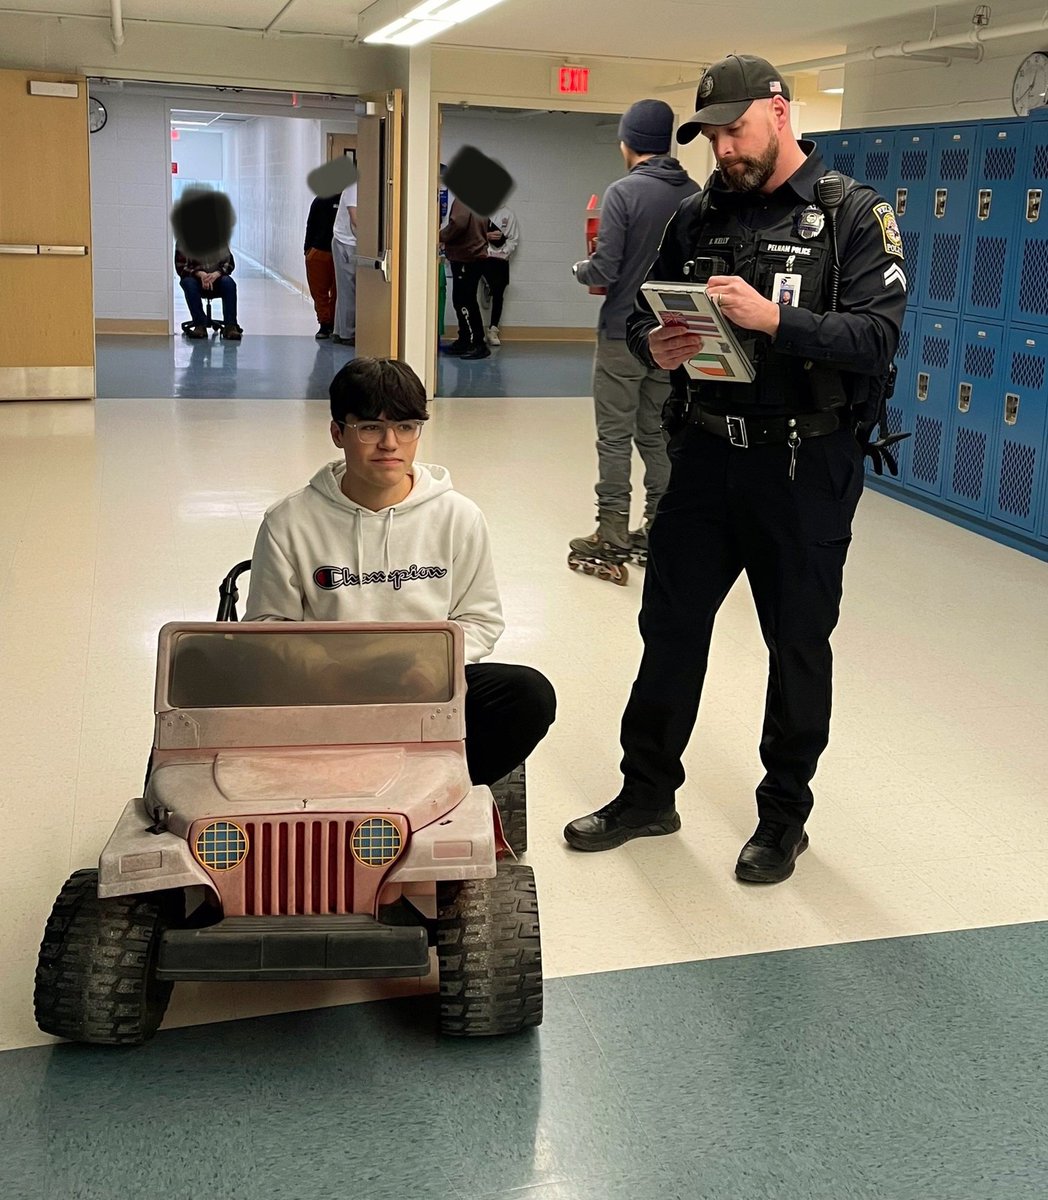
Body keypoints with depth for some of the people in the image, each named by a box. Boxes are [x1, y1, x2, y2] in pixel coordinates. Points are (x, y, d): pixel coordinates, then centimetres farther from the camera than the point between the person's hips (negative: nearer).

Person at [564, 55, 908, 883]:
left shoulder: (852, 214, -5)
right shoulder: (699, 217, 8)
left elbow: (878, 334, -16)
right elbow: (642, 313, 12)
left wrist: (773, 320, -29)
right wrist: (655, 345, -12)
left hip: (804, 465, -4)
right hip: (707, 450, 4)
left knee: (798, 643, 8)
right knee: (670, 627, 10)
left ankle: (785, 814, 25)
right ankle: (648, 793, 26)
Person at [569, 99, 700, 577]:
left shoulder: (624, 192, -13)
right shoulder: (694, 195, 2)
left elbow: (604, 271, -17)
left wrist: (582, 269, 5)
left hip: (623, 334, -5)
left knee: (615, 437, 1)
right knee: (657, 434, 14)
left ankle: (613, 534, 4)